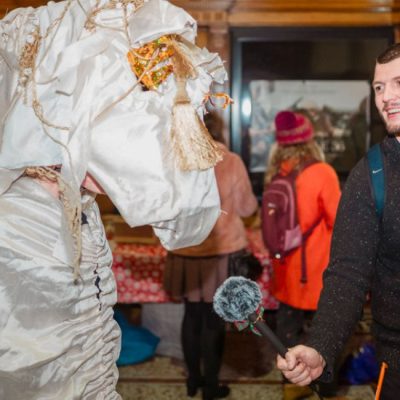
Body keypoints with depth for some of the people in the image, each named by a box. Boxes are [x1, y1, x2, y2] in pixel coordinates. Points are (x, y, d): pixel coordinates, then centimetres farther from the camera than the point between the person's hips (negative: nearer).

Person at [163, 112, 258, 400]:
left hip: (185, 252, 3)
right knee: (214, 318, 7)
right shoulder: (230, 161, -8)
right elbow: (246, 208, -1)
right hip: (220, 251, -2)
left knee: (192, 315, 16)